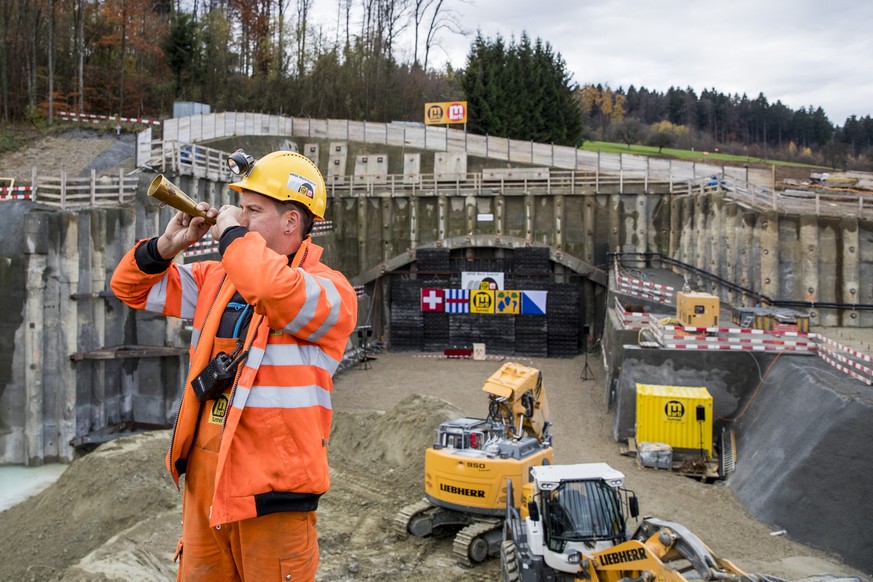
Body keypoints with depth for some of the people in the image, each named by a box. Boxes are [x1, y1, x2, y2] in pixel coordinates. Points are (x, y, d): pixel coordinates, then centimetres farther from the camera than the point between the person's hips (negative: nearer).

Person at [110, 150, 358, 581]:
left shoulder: (329, 290, -12)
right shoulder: (216, 279, 10)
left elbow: (276, 292, -35)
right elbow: (131, 287, 19)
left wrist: (233, 234, -17)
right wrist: (167, 245, -1)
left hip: (271, 494, -7)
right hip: (204, 480, 7)